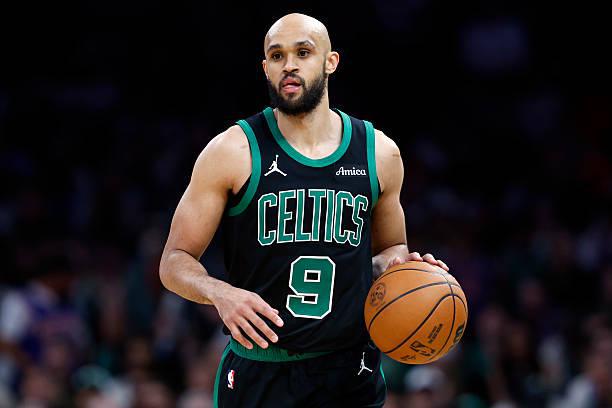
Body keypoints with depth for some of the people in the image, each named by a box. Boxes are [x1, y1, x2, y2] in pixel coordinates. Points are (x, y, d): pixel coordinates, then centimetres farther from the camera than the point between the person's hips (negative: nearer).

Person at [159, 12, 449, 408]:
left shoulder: (379, 152, 4)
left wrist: (398, 264, -3)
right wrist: (221, 294, -23)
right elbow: (175, 261, -3)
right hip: (259, 373, -2)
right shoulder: (232, 152, -5)